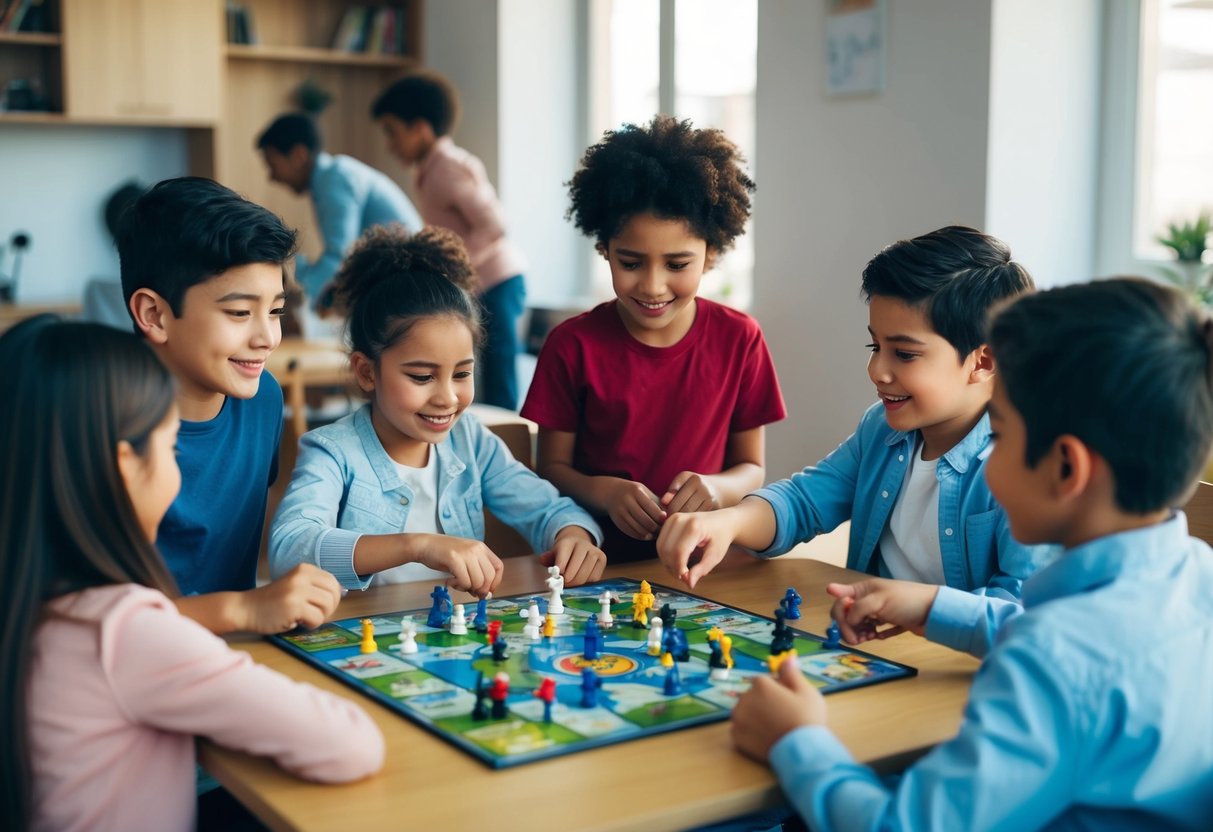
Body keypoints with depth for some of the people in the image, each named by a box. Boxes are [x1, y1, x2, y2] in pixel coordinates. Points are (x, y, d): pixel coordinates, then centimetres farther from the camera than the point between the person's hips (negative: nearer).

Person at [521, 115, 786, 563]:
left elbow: (751, 467, 9)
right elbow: (551, 468, 4)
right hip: (597, 561, -2)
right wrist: (603, 492, -18)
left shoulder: (739, 339, 2)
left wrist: (716, 488, -14)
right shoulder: (573, 344, -2)